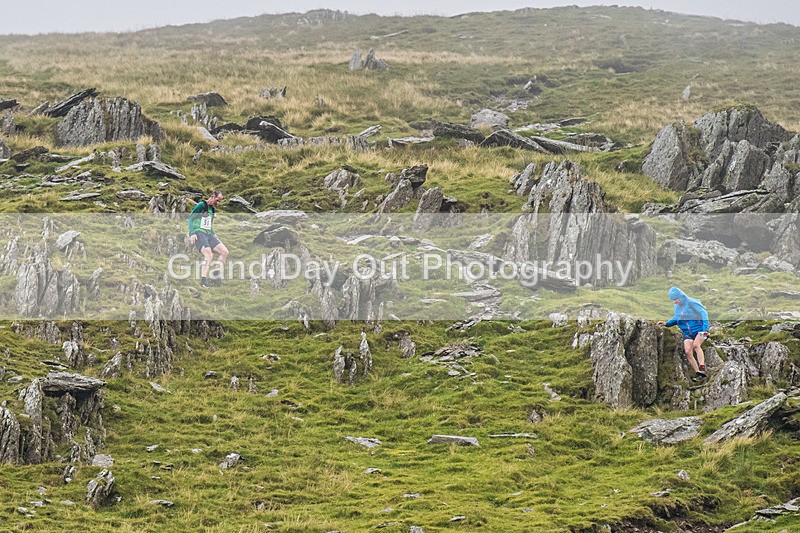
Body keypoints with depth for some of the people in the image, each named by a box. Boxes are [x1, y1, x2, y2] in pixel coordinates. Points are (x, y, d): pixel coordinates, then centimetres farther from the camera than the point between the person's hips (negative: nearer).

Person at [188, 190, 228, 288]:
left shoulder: (213, 209, 21)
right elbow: (191, 219, -8)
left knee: (224, 252, -4)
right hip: (198, 233, -8)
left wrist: (214, 234, 17)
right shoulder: (201, 205, -4)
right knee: (209, 255, -27)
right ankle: (203, 280, -28)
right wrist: (192, 233, -20)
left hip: (208, 234, 8)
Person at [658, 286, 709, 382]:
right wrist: (666, 323, 12)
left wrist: (705, 329, -22)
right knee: (688, 352, -16)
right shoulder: (677, 307, 11)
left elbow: (704, 314, -13)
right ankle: (698, 374, -12)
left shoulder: (691, 303, -10)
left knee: (696, 345, -33)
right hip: (687, 334, 6)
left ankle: (702, 368, -42)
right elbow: (676, 319, 28)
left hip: (699, 330, -6)